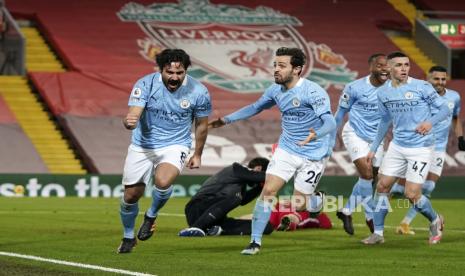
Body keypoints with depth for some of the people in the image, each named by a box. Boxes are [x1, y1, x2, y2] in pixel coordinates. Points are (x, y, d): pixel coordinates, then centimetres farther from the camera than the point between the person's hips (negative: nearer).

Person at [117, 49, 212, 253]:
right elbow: (133, 116, -24)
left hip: (175, 146, -1)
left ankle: (152, 215, 2)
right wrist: (129, 121, -49)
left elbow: (201, 124, 3)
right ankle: (128, 237, 35)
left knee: (162, 182, -31)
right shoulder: (145, 85, -16)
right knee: (131, 196, 6)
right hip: (142, 146, 1)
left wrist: (197, 154, 13)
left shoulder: (199, 92, -14)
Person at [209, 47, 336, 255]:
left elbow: (330, 122, -30)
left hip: (312, 156, -5)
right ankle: (255, 241, -3)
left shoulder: (313, 92, -22)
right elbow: (256, 107, 19)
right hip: (286, 150, 5)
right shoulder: (276, 90, -1)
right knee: (268, 190, -9)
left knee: (299, 205, -3)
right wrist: (227, 119, 19)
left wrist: (316, 134, -51)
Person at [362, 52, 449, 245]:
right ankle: (378, 233, 14)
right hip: (397, 146, 5)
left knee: (412, 195, -8)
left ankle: (435, 220, 21)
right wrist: (374, 148, 19)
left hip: (420, 148, -5)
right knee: (382, 186, 1)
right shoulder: (383, 93, 3)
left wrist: (430, 122, -28)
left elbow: (444, 109, -8)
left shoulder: (421, 87, -12)